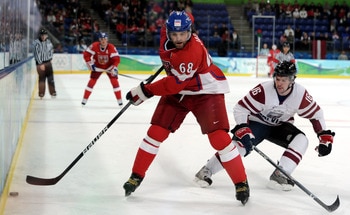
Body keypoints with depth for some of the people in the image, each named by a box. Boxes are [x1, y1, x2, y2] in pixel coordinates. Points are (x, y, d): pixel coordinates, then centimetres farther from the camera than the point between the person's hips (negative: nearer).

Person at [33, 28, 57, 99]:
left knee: (50, 78, 6)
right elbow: (36, 54, -16)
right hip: (40, 63, -5)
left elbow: (51, 49, 21)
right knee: (42, 78, -2)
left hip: (48, 62, 5)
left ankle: (53, 92, 16)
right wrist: (41, 64, -18)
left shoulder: (48, 41, 4)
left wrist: (50, 57, 11)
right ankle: (41, 94, 7)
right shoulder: (37, 43, -14)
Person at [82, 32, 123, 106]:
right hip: (97, 67, 0)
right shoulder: (94, 46, -24)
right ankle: (84, 99, 4)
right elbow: (86, 54, -16)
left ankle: (120, 100, -2)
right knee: (92, 81, -6)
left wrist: (114, 68, -36)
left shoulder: (111, 47, -25)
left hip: (109, 66, 0)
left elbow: (116, 58, -24)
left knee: (115, 81, -11)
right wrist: (90, 64, -20)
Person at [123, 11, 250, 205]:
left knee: (218, 137, -16)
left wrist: (145, 91, -28)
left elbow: (175, 83, -32)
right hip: (177, 91, 7)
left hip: (206, 91, -7)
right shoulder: (168, 31, -13)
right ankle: (137, 176, 13)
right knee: (156, 132, 0)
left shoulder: (193, 52, -34)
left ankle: (241, 183, -2)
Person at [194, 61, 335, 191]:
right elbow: (240, 108, -24)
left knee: (301, 140, -22)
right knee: (241, 145, -29)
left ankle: (279, 175, -23)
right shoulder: (264, 90, -29)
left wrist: (325, 137, -10)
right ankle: (206, 171, -17)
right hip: (257, 122, -4)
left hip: (280, 126, 4)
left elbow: (315, 114, -4)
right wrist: (242, 129, -36)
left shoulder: (300, 94, -19)